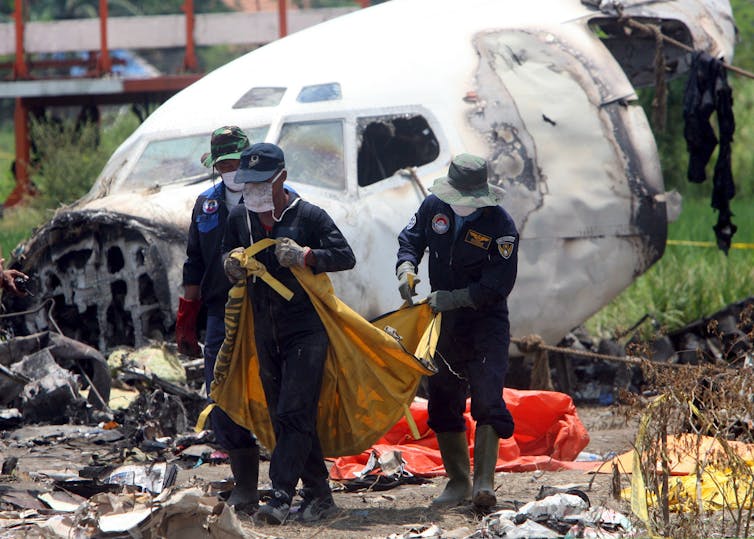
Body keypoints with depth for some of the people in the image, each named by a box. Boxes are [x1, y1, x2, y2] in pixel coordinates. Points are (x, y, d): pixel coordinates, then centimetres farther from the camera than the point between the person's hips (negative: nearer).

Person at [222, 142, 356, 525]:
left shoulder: (308, 216, -7)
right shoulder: (239, 218, 8)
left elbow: (345, 257, -9)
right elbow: (227, 262, 19)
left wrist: (305, 256, -23)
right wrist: (233, 267, -4)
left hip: (306, 331, -6)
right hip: (266, 335, 6)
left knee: (294, 415, -14)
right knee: (283, 418, 8)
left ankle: (280, 497, -20)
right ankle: (318, 496, 16)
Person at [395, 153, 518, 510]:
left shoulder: (500, 225, -17)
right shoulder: (434, 207, -3)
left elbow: (498, 285, -18)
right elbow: (410, 239, 13)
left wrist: (452, 298, -23)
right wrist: (406, 269, -9)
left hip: (486, 323, -5)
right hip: (444, 321, 5)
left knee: (487, 400, -16)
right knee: (442, 403, 8)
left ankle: (483, 482, -20)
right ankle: (458, 482, 18)